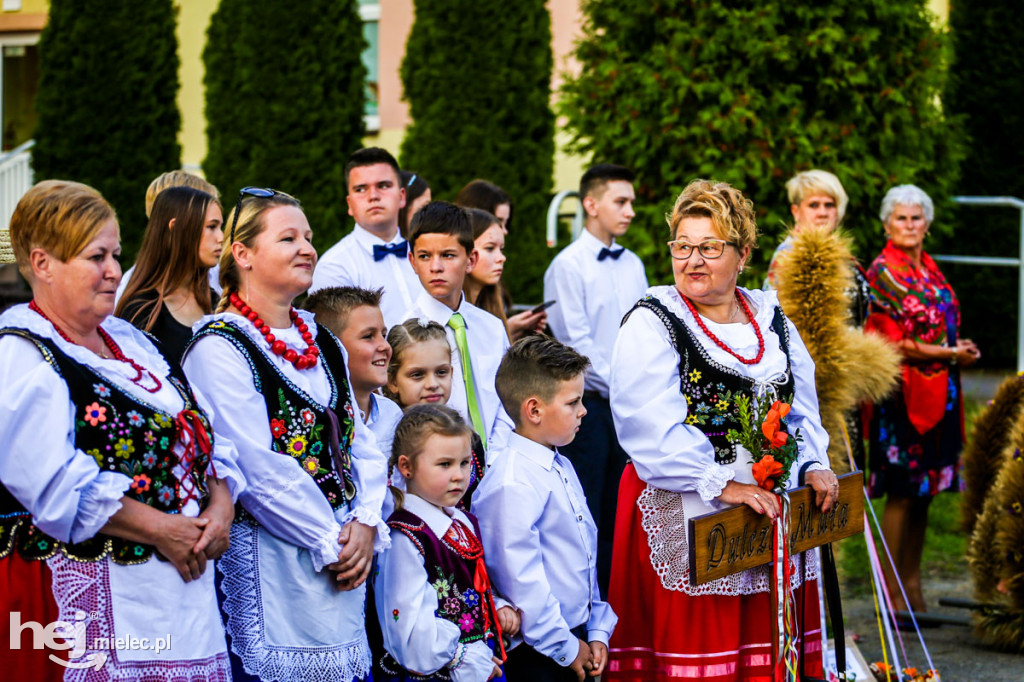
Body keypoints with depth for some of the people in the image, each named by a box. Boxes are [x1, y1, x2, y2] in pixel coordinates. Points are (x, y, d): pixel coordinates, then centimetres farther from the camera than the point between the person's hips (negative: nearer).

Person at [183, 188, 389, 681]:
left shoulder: (324, 343, 15)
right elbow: (260, 469, -17)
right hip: (271, 566, -7)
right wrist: (330, 543, -13)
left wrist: (366, 525, -3)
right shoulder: (220, 348, -11)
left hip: (344, 563, 8)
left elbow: (362, 445, 13)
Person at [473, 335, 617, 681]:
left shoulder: (562, 468, 11)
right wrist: (566, 648, -13)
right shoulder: (513, 484, -20)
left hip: (578, 642, 9)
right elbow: (521, 580, -21)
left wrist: (597, 631, 12)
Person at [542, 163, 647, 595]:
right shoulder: (569, 265, -8)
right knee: (585, 512, -3)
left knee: (618, 513, 10)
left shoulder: (632, 265, 12)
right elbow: (575, 342, -12)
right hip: (587, 404, -6)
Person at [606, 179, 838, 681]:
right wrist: (722, 486, -22)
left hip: (774, 516, 5)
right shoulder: (652, 325, -4)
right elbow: (654, 430, -15)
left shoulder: (771, 319, 14)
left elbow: (800, 410, 19)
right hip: (684, 517, -5)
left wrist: (813, 465, 0)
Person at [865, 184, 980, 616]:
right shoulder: (883, 273, -8)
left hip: (937, 394, 8)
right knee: (901, 495, -6)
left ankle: (913, 585, 17)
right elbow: (891, 342, -13)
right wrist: (949, 353, -11)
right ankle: (892, 595, 1)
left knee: (924, 492, 10)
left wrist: (961, 349, 2)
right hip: (903, 395, -8)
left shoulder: (929, 269, 15)